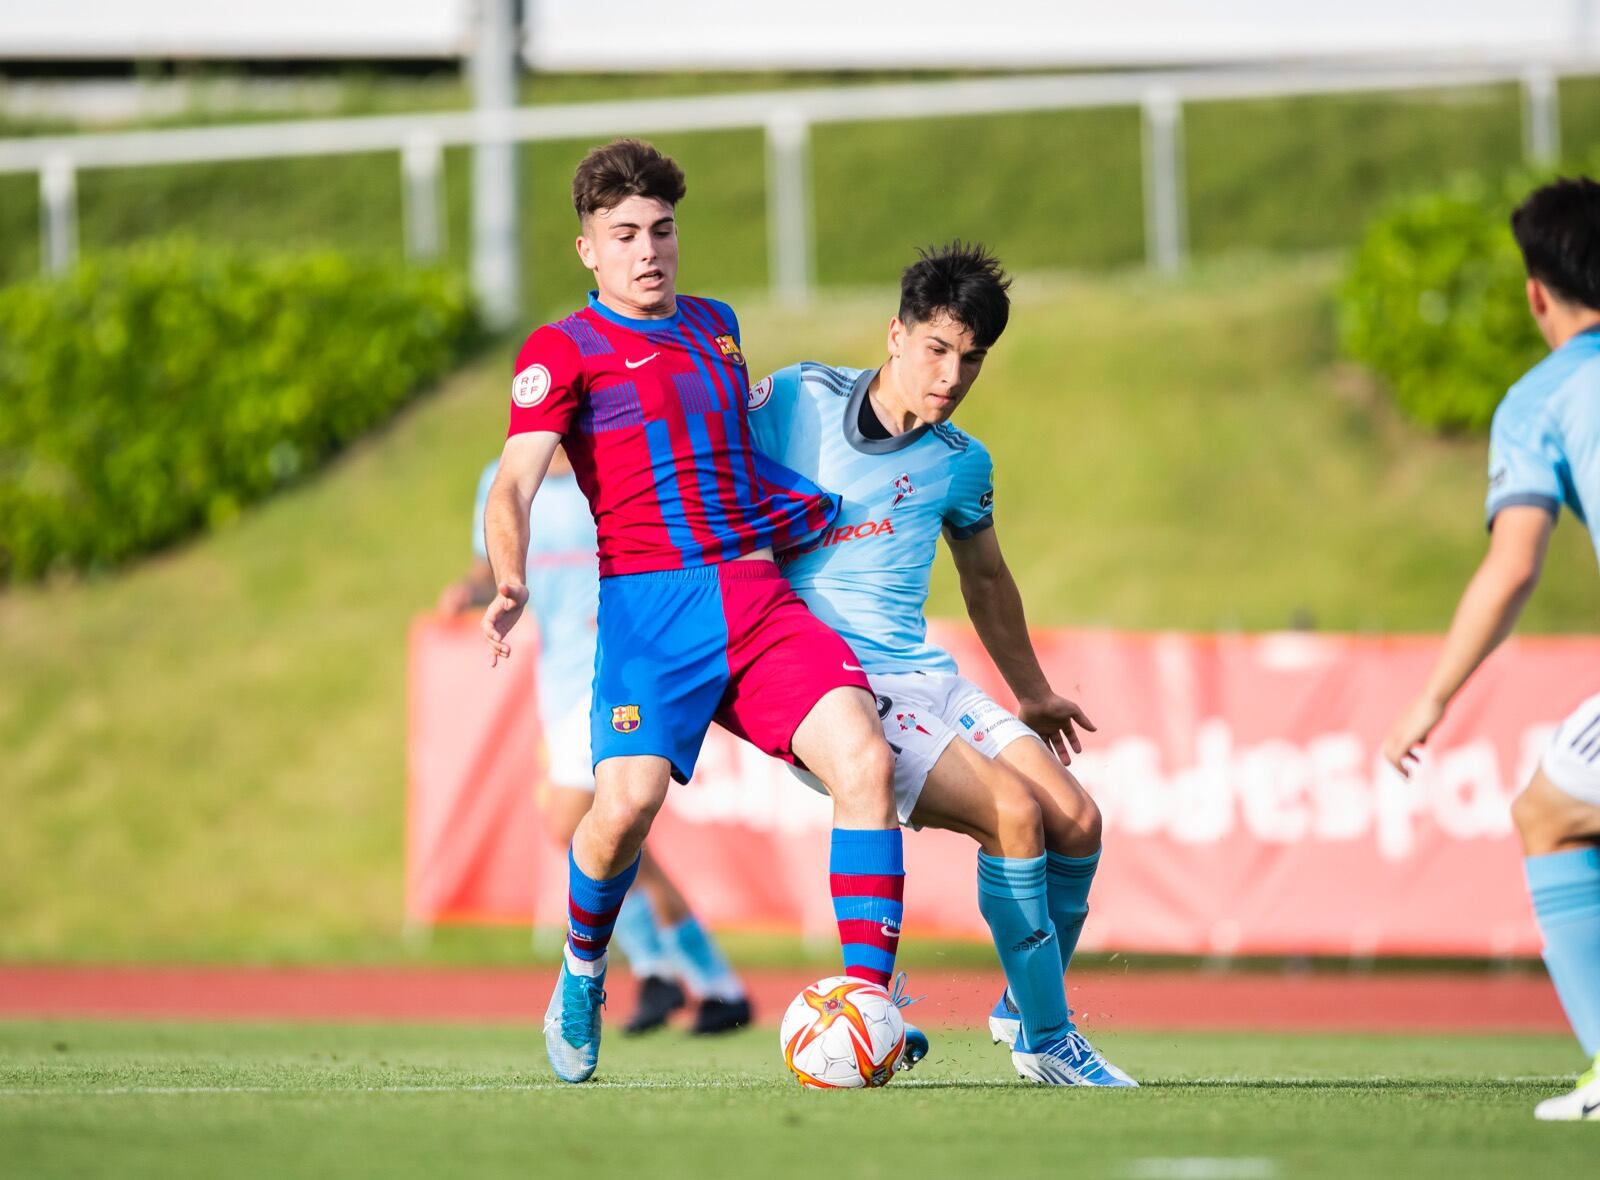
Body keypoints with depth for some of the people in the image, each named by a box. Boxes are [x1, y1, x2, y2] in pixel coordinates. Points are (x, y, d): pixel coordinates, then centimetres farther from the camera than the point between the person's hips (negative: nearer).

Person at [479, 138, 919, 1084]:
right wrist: (511, 582, -27)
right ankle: (582, 979, 8)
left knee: (865, 759, -18)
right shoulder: (565, 350, 4)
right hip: (651, 605, -5)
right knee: (628, 802, -22)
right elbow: (514, 485, -9)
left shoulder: (715, 326, 22)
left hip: (763, 596, 5)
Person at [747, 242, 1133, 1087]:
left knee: (1075, 820, -5)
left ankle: (1024, 1008, 19)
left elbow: (985, 578, 26)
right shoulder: (798, 399, -6)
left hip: (927, 678, 6)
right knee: (1013, 812, -22)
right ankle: (1046, 1039, -9)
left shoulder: (962, 465, 8)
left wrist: (1032, 693, 36)